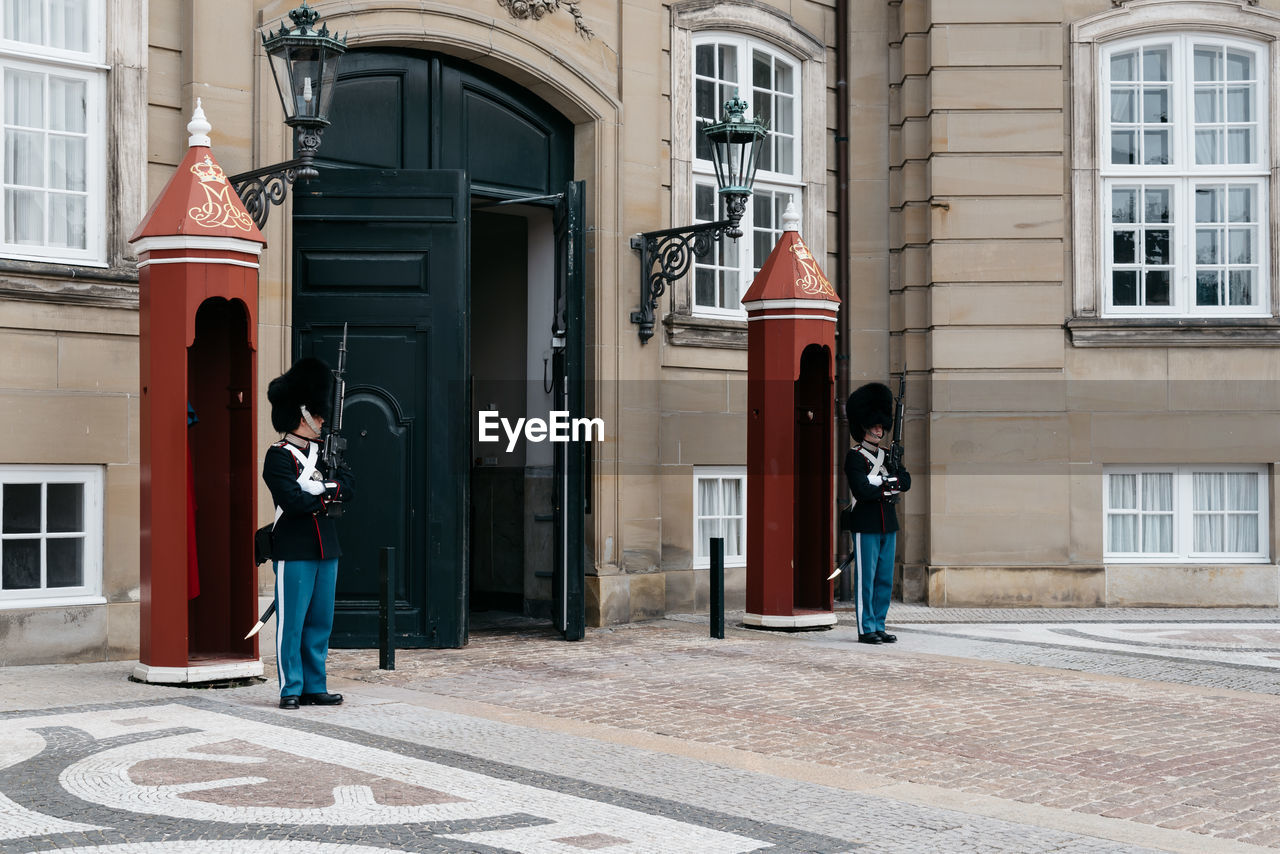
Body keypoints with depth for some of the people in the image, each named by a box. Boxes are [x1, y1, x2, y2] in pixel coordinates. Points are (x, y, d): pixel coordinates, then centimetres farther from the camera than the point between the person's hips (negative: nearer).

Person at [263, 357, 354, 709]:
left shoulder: (320, 451, 15)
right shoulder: (278, 456, -9)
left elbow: (346, 488, 6)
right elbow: (294, 500, -20)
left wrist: (320, 487, -11)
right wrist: (326, 495, -6)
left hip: (325, 550, 8)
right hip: (294, 553, -8)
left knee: (320, 623, 10)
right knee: (291, 623, -1)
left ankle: (315, 687, 17)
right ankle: (291, 689, 6)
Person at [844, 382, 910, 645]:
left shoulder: (887, 455, 16)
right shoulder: (854, 456, -7)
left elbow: (906, 482, 7)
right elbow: (862, 490, -18)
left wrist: (884, 480, -10)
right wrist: (888, 488, -5)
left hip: (888, 525, 7)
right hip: (866, 525, -7)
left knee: (885, 579, 9)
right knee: (866, 578, -3)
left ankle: (879, 626, 16)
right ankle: (866, 629, 1)